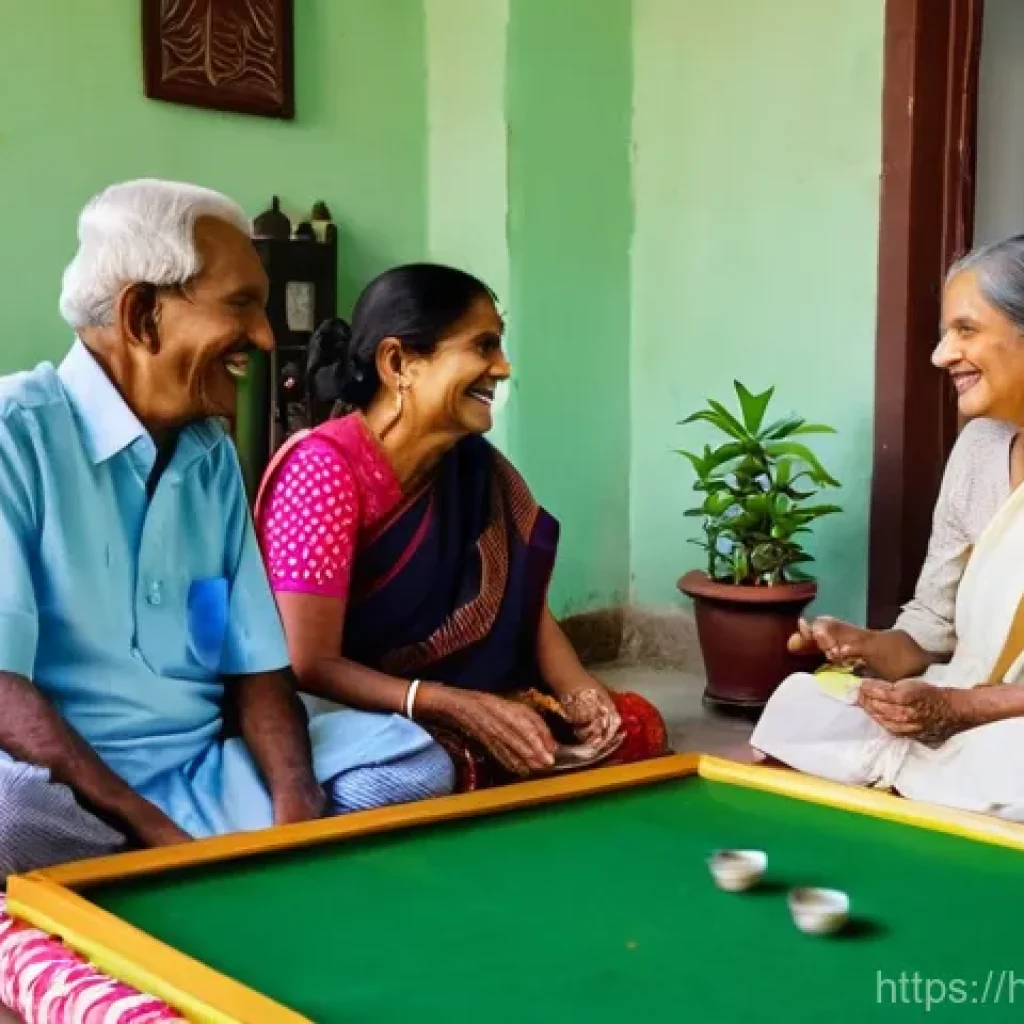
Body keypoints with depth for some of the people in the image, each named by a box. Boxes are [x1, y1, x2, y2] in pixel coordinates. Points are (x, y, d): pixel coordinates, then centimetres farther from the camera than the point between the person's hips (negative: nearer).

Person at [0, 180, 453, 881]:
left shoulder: (213, 456, 11)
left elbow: (257, 668, 8)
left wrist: (296, 809, -11)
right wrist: (158, 835, -24)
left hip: (204, 773, 6)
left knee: (411, 758, -9)